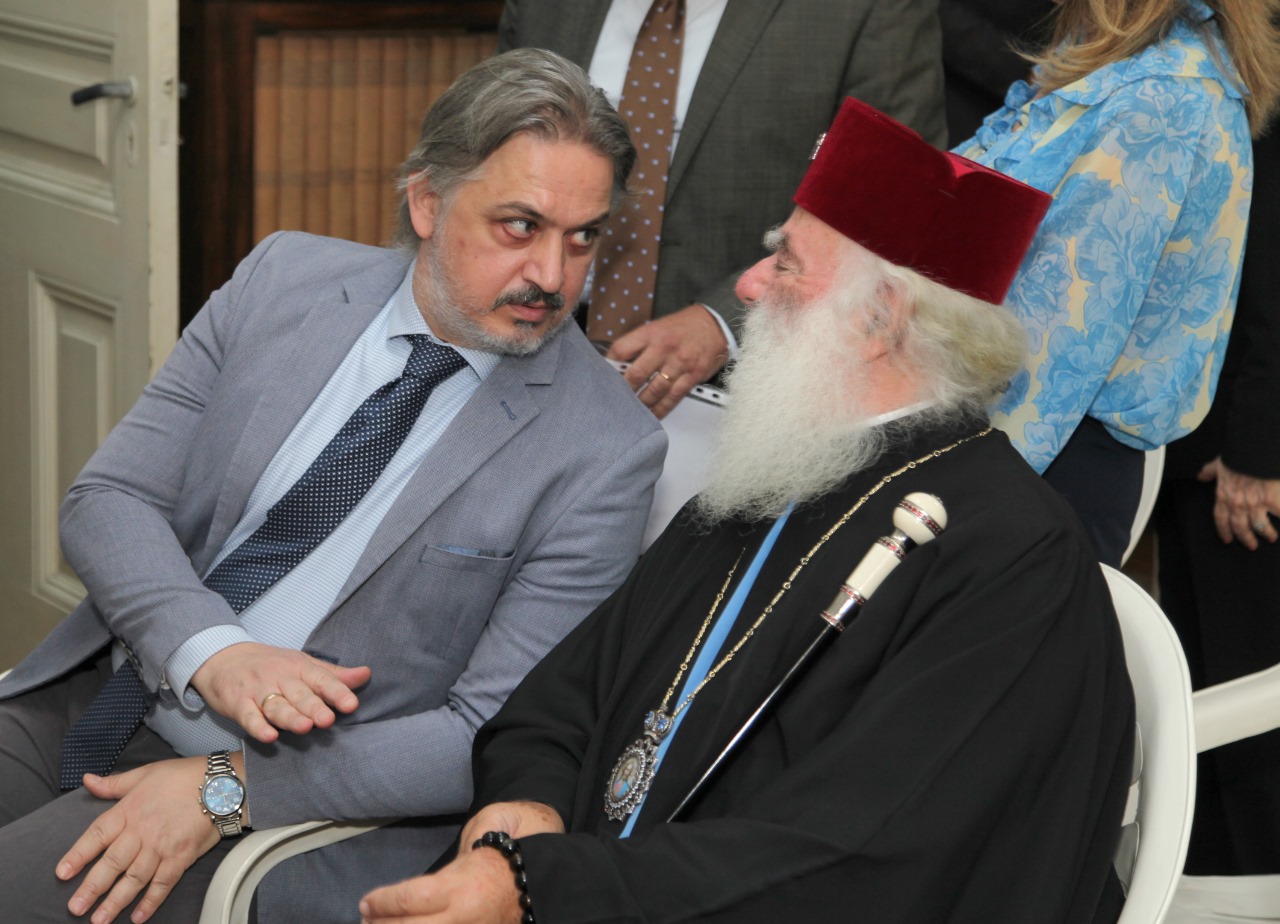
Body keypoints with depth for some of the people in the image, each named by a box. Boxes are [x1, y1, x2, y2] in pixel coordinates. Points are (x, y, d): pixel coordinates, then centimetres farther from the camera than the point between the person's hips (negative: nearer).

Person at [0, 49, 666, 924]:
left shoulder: (606, 452, -11)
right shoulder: (284, 279, 1)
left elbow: (501, 743, -13)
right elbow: (110, 498, 1)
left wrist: (229, 788, -19)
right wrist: (211, 652, -19)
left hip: (286, 776, -4)